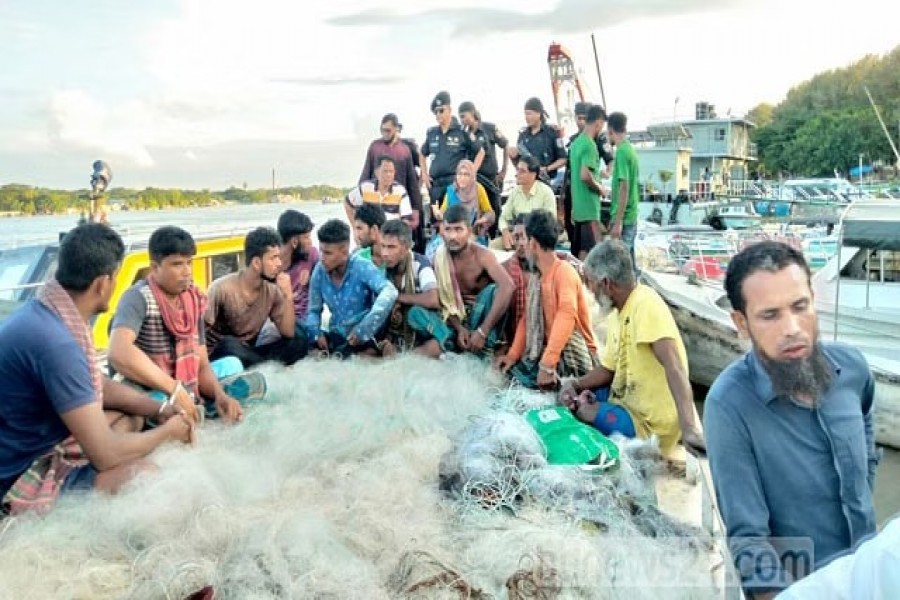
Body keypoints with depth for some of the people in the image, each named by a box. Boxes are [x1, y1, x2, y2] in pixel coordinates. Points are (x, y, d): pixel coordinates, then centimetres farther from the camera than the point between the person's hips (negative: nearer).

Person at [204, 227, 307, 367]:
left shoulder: (272, 290, -5)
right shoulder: (222, 288, -20)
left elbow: (288, 334, -9)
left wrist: (288, 296, -19)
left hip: (248, 352, 4)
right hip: (218, 355, -4)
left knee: (298, 343, -16)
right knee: (230, 345, -38)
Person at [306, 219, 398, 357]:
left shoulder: (362, 267, -17)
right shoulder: (319, 270, -4)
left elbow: (390, 292, -34)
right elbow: (314, 310, 8)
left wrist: (363, 329, -37)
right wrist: (316, 334, -13)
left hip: (363, 335, -5)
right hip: (337, 335, 5)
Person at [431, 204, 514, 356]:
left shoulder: (482, 255, -20)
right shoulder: (439, 257, -8)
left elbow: (507, 286, -37)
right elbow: (441, 298, -6)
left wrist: (482, 331, -41)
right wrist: (459, 328, -24)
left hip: (481, 314, -2)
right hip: (457, 317, 3)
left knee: (492, 290, -34)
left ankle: (486, 346, -27)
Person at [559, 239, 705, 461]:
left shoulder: (646, 304, -22)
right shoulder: (617, 312, 7)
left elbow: (673, 366, -33)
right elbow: (608, 368, 14)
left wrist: (688, 429, -42)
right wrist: (576, 384, -5)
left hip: (650, 423, -8)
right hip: (628, 402, 8)